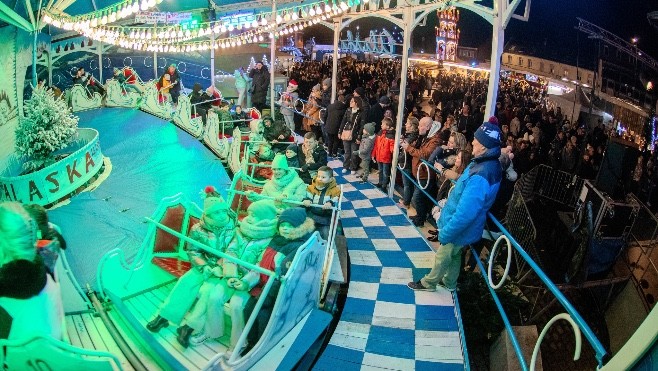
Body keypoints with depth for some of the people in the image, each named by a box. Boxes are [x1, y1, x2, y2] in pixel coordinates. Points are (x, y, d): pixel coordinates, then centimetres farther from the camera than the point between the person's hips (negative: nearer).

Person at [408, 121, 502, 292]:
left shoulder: (480, 177, -38)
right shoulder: (490, 164, -6)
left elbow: (465, 213, -35)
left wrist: (446, 233, -24)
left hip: (459, 228, -8)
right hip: (463, 226, 8)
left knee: (443, 257, 15)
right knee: (454, 255, 28)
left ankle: (428, 283, 37)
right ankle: (449, 282, 48)